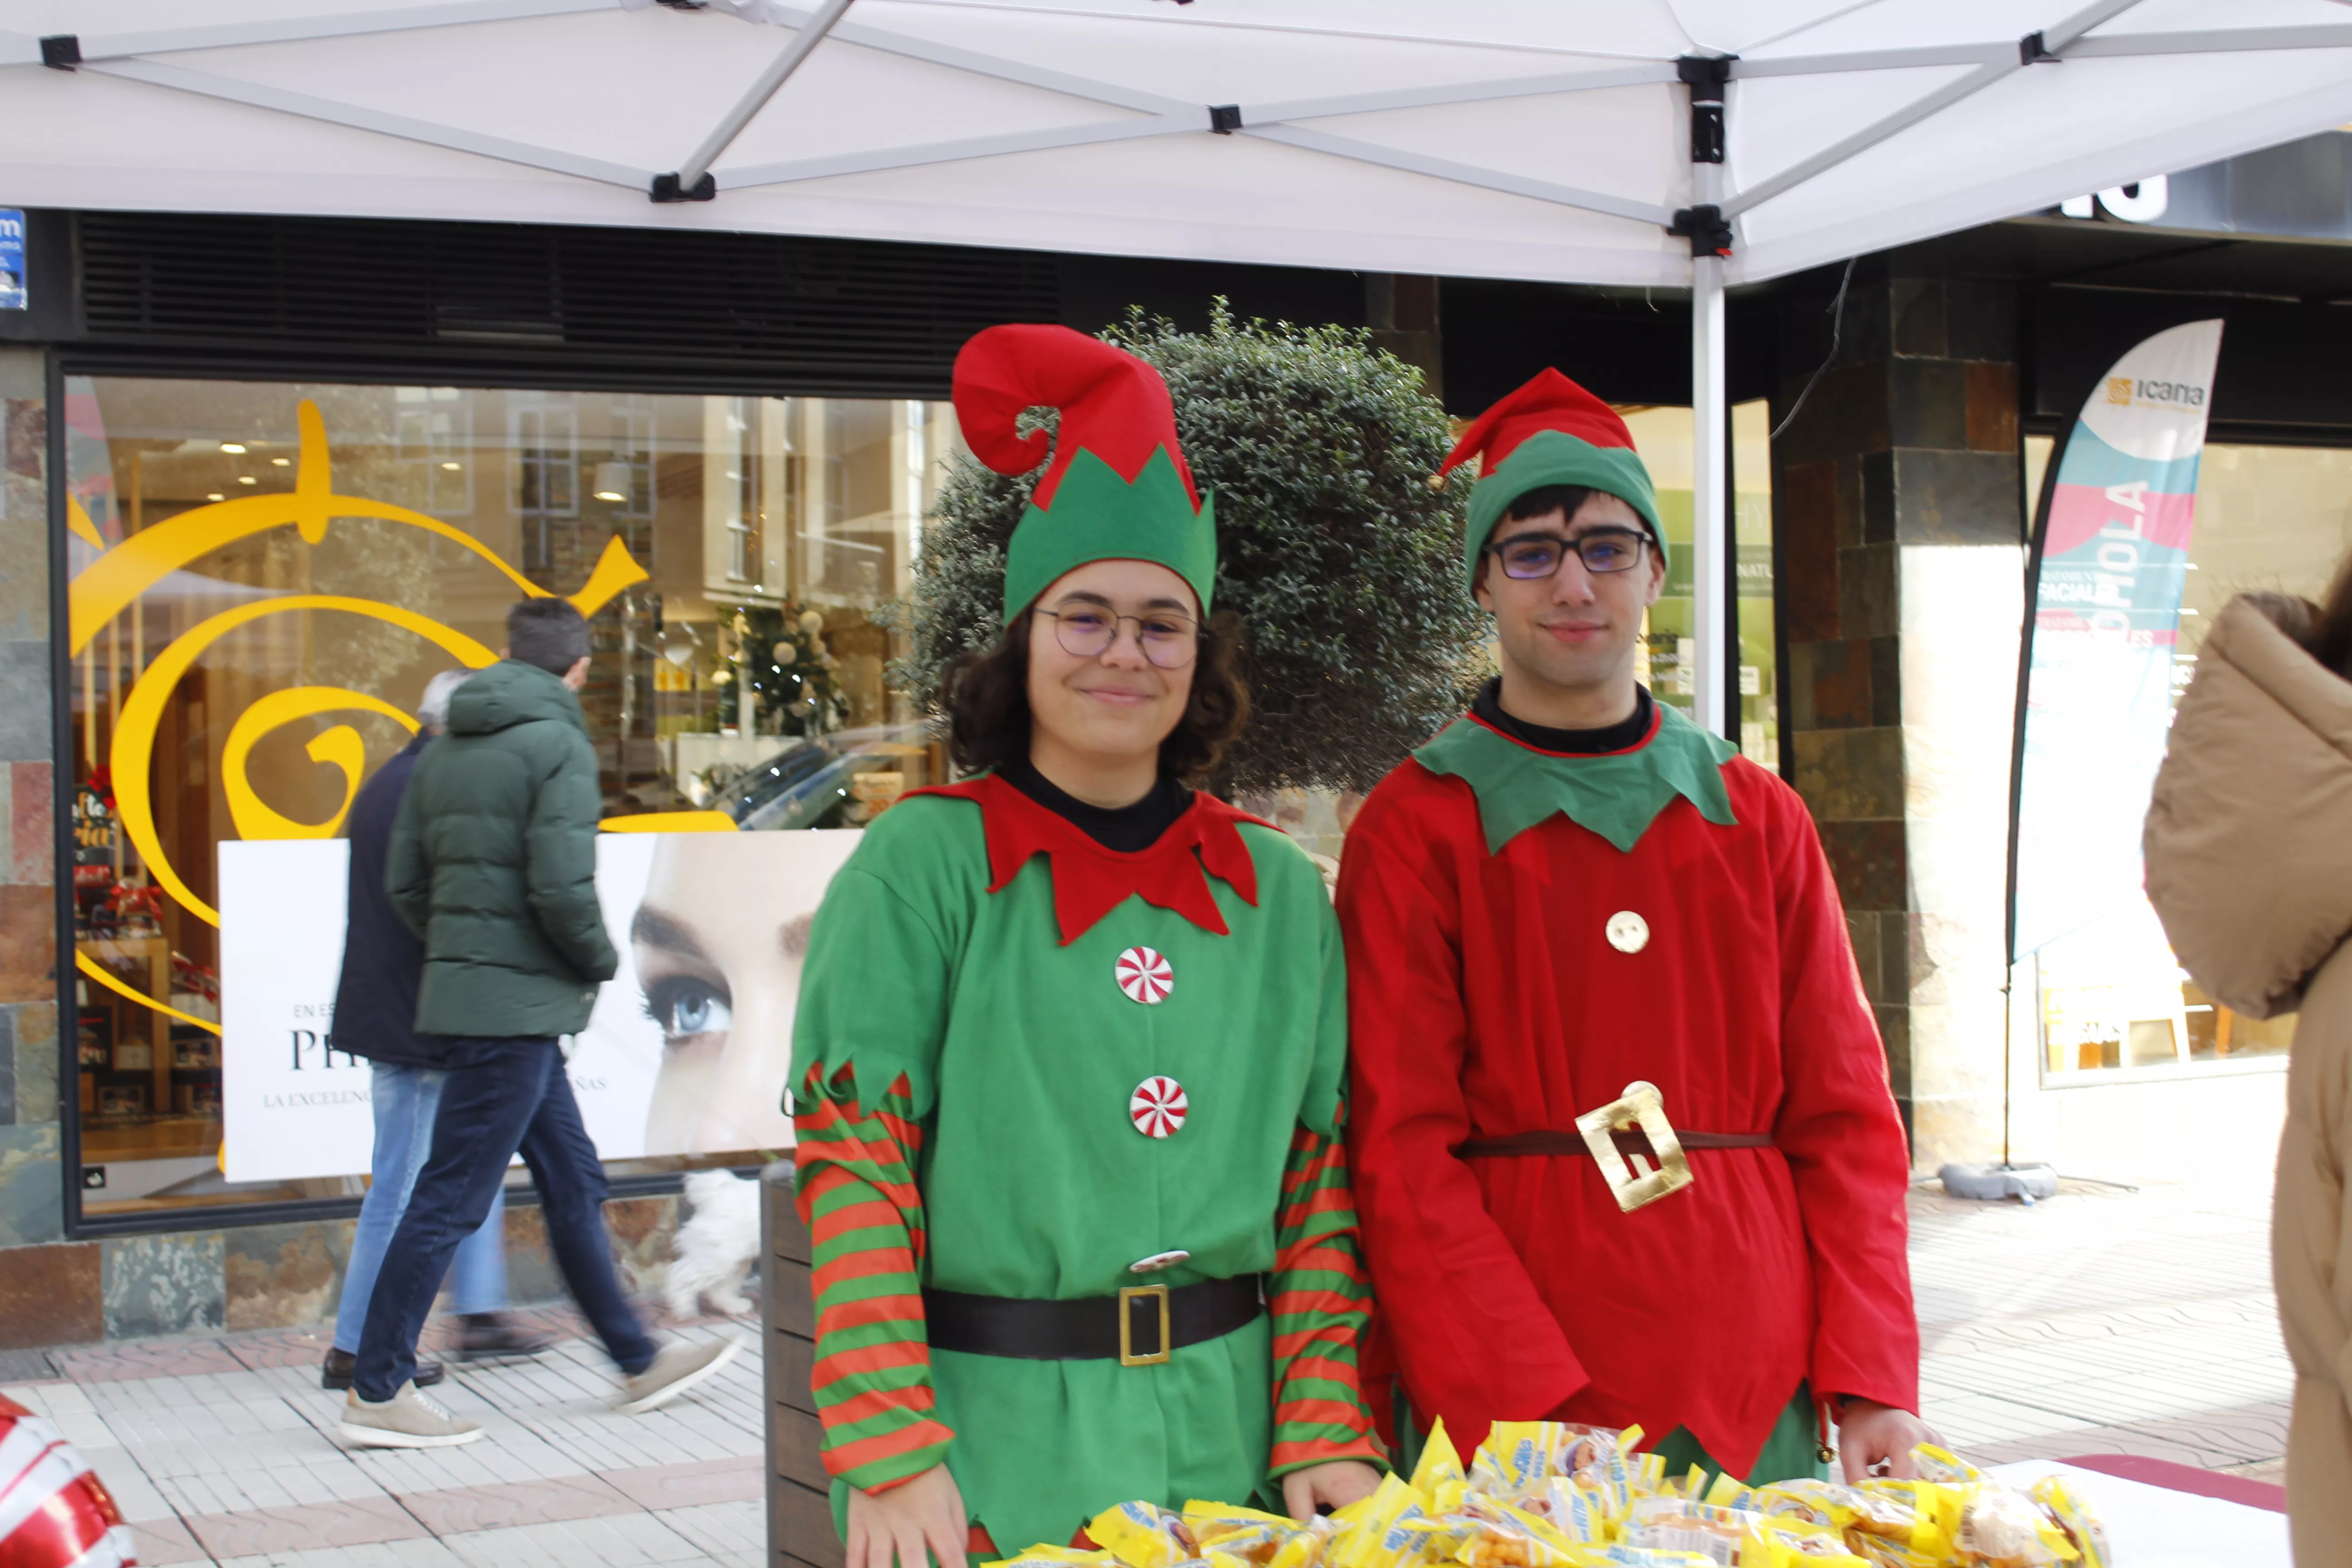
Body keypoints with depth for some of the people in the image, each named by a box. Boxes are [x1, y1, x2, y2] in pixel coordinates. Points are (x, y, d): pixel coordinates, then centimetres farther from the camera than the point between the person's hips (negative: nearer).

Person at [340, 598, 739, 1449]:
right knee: (450, 1198, -3)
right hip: (519, 1002, -9)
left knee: (573, 1182, 15)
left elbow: (403, 883, 11)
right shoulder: (558, 744, -12)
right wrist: (600, 961, -4)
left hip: (461, 987, 9)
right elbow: (562, 888, -21)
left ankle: (638, 1362, 24)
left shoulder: (445, 748, 12)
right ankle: (376, 1391, 3)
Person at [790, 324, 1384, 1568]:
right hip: (991, 1443, -3)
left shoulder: (1279, 892, 6)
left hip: (1227, 1434, 4)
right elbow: (852, 1173, -9)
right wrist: (893, 1454, -16)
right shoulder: (926, 862, -6)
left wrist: (1325, 1433, -1)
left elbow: (1322, 1184, 7)